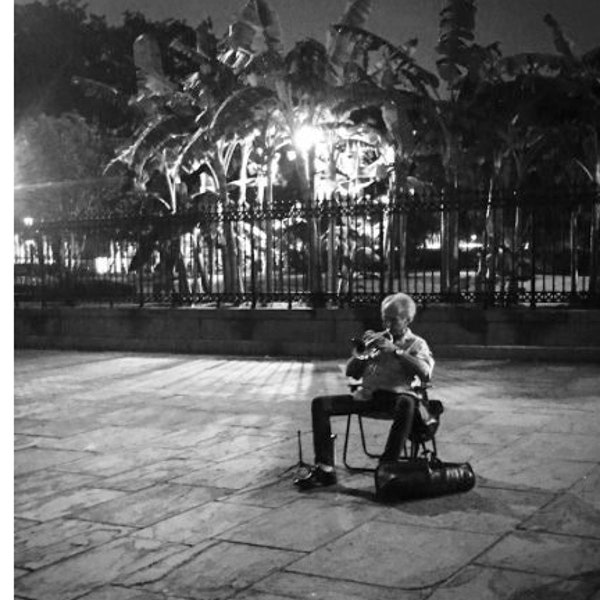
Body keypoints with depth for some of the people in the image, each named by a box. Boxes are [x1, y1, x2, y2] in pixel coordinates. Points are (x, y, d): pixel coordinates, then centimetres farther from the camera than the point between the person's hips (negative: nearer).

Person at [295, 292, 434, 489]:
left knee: (407, 403, -40)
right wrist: (362, 351, -3)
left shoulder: (416, 344, 10)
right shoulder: (376, 339, 19)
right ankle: (325, 468, -19)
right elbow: (351, 373, 15)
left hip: (395, 395, -4)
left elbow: (425, 373, -12)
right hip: (366, 395, 4)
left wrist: (395, 350, -15)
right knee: (320, 404, -15)